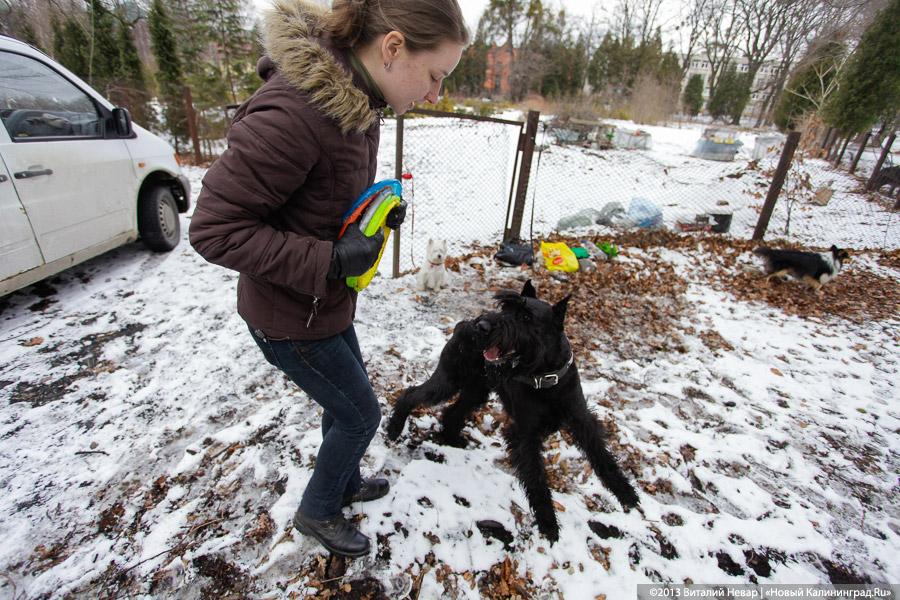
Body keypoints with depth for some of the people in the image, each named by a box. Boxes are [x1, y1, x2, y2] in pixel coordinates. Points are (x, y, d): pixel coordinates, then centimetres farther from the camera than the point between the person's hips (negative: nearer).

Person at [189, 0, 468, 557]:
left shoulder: (356, 98, -2)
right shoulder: (293, 111, -31)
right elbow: (215, 228, -26)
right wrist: (330, 259, -29)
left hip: (328, 301, 8)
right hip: (289, 316, -8)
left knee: (346, 402, 25)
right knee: (361, 413, 9)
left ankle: (345, 483, 54)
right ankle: (317, 510, 39)